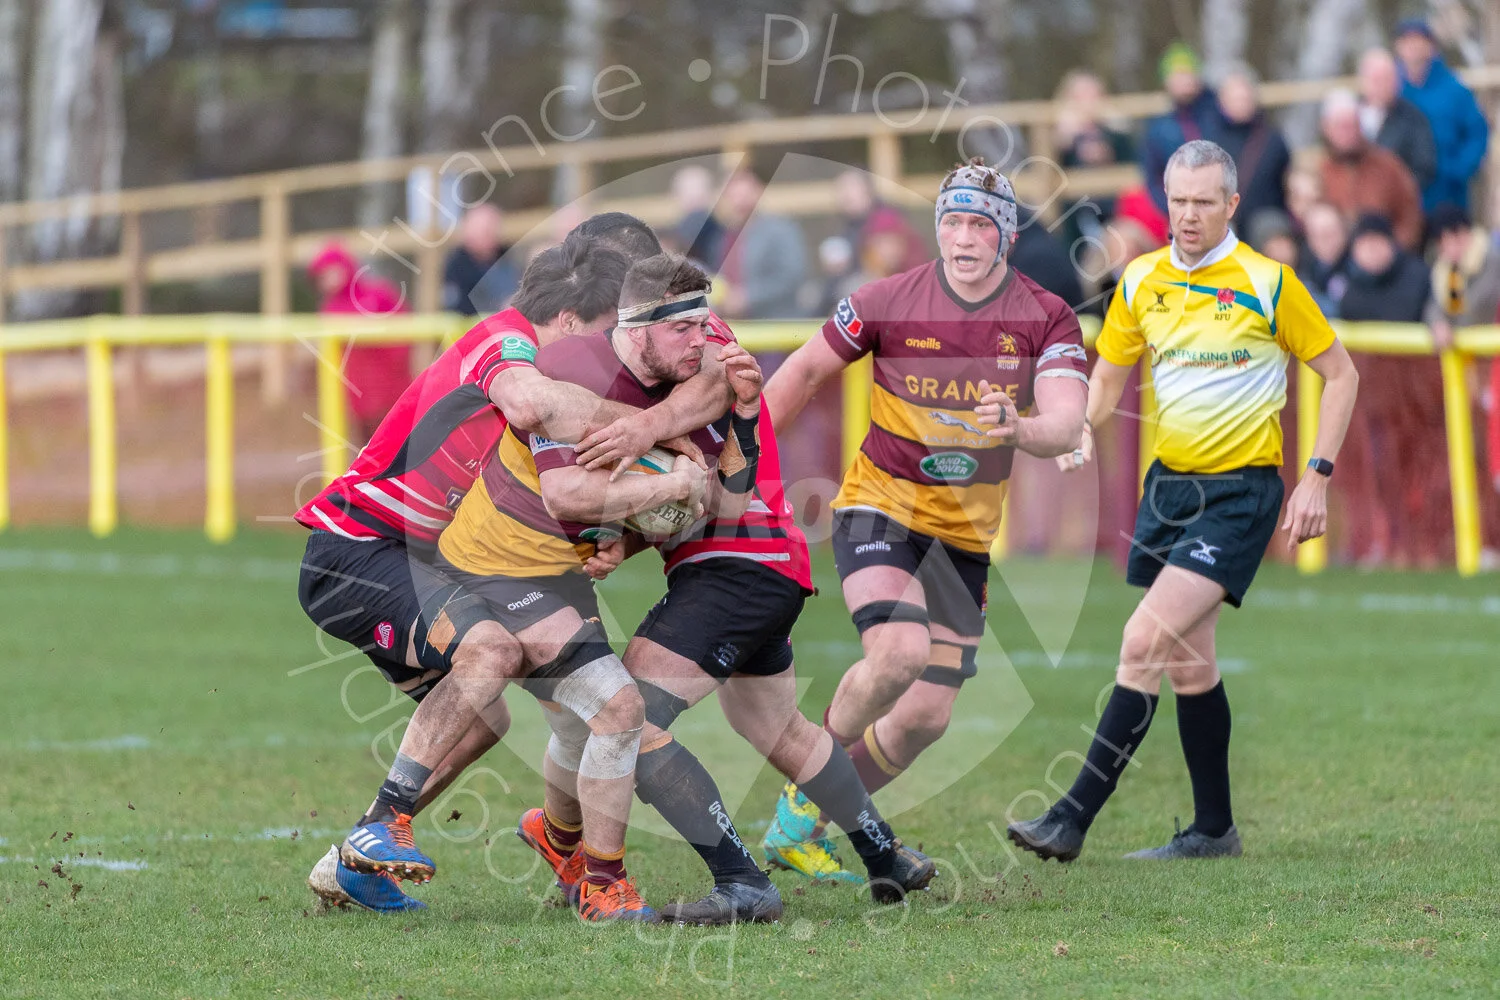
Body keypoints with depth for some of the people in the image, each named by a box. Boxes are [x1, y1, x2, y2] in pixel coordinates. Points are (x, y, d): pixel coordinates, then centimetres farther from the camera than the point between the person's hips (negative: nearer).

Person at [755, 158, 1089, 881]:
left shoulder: (1046, 319, -8)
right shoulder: (887, 304, -10)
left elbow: (1067, 426, -21)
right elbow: (806, 369, 6)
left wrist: (1018, 428, -44)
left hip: (966, 535, 3)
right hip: (881, 506, -3)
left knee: (926, 718, 1)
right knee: (899, 651, -30)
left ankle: (797, 829, 20)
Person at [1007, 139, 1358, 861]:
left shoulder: (1267, 282, -9)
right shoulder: (1141, 281, 5)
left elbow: (1340, 373, -1)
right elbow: (1109, 373, 16)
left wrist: (1317, 476, -7)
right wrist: (1083, 430, -6)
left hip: (1240, 490, -6)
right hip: (1168, 481, 6)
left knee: (1145, 642, -17)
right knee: (1187, 662, 8)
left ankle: (1074, 818, -19)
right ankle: (1214, 829, 20)